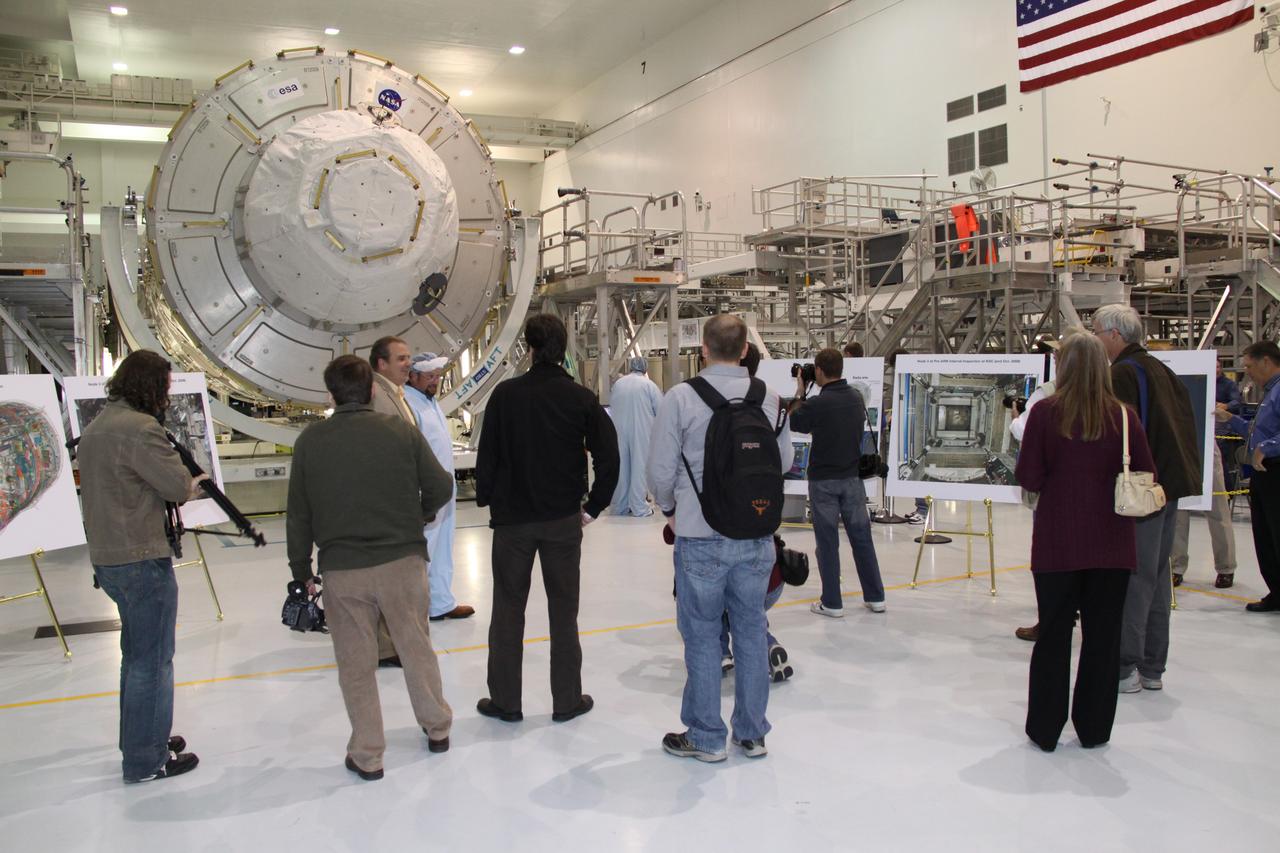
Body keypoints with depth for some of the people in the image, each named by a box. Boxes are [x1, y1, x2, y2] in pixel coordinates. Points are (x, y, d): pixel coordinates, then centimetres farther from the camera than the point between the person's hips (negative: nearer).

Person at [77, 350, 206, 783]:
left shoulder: (95, 427, 12)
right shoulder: (139, 428, -19)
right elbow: (179, 485, -19)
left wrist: (180, 485, 7)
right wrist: (192, 482, 4)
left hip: (108, 559, 10)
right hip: (143, 559, -10)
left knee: (137, 655, 22)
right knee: (152, 661, 1)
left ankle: (140, 738, 35)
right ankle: (146, 760, 10)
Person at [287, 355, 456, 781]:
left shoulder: (310, 441, -3)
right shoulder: (401, 431, -5)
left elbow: (299, 514, 2)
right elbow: (441, 487, -3)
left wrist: (301, 570, 12)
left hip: (341, 570, 0)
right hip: (403, 560, 1)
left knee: (356, 663, 10)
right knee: (416, 648, 17)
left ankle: (366, 755, 20)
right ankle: (437, 728, 33)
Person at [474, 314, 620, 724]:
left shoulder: (505, 394, -7)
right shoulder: (580, 397, -6)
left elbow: (487, 455, -6)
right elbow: (608, 455, -10)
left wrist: (487, 499, 8)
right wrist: (593, 506, 1)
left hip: (512, 517, 0)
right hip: (564, 520, 0)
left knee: (508, 610, 12)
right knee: (563, 611, 11)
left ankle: (505, 701, 20)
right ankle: (567, 701, 19)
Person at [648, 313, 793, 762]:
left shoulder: (680, 398, -11)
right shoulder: (770, 398, -2)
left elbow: (661, 469, -8)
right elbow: (784, 461, 7)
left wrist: (670, 509, 12)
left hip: (700, 536, -3)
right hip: (756, 535, 3)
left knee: (702, 634, 9)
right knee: (751, 631, 15)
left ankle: (706, 737, 20)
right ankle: (752, 733, 27)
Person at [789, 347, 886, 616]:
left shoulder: (816, 404, -18)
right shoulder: (857, 398, 1)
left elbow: (793, 423, -1)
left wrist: (799, 394, 10)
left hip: (823, 480, -5)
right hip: (852, 477, 5)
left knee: (827, 541, 4)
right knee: (861, 536, 12)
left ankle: (832, 603, 9)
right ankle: (875, 597, 19)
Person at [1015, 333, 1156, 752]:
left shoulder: (1045, 412, -8)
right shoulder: (1123, 415, -4)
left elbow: (1029, 477, -8)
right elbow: (1145, 477, -1)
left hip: (1057, 542, -1)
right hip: (1111, 543, 1)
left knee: (1054, 633, 9)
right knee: (1103, 634, 11)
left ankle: (1045, 729, 17)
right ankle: (1094, 729, 21)